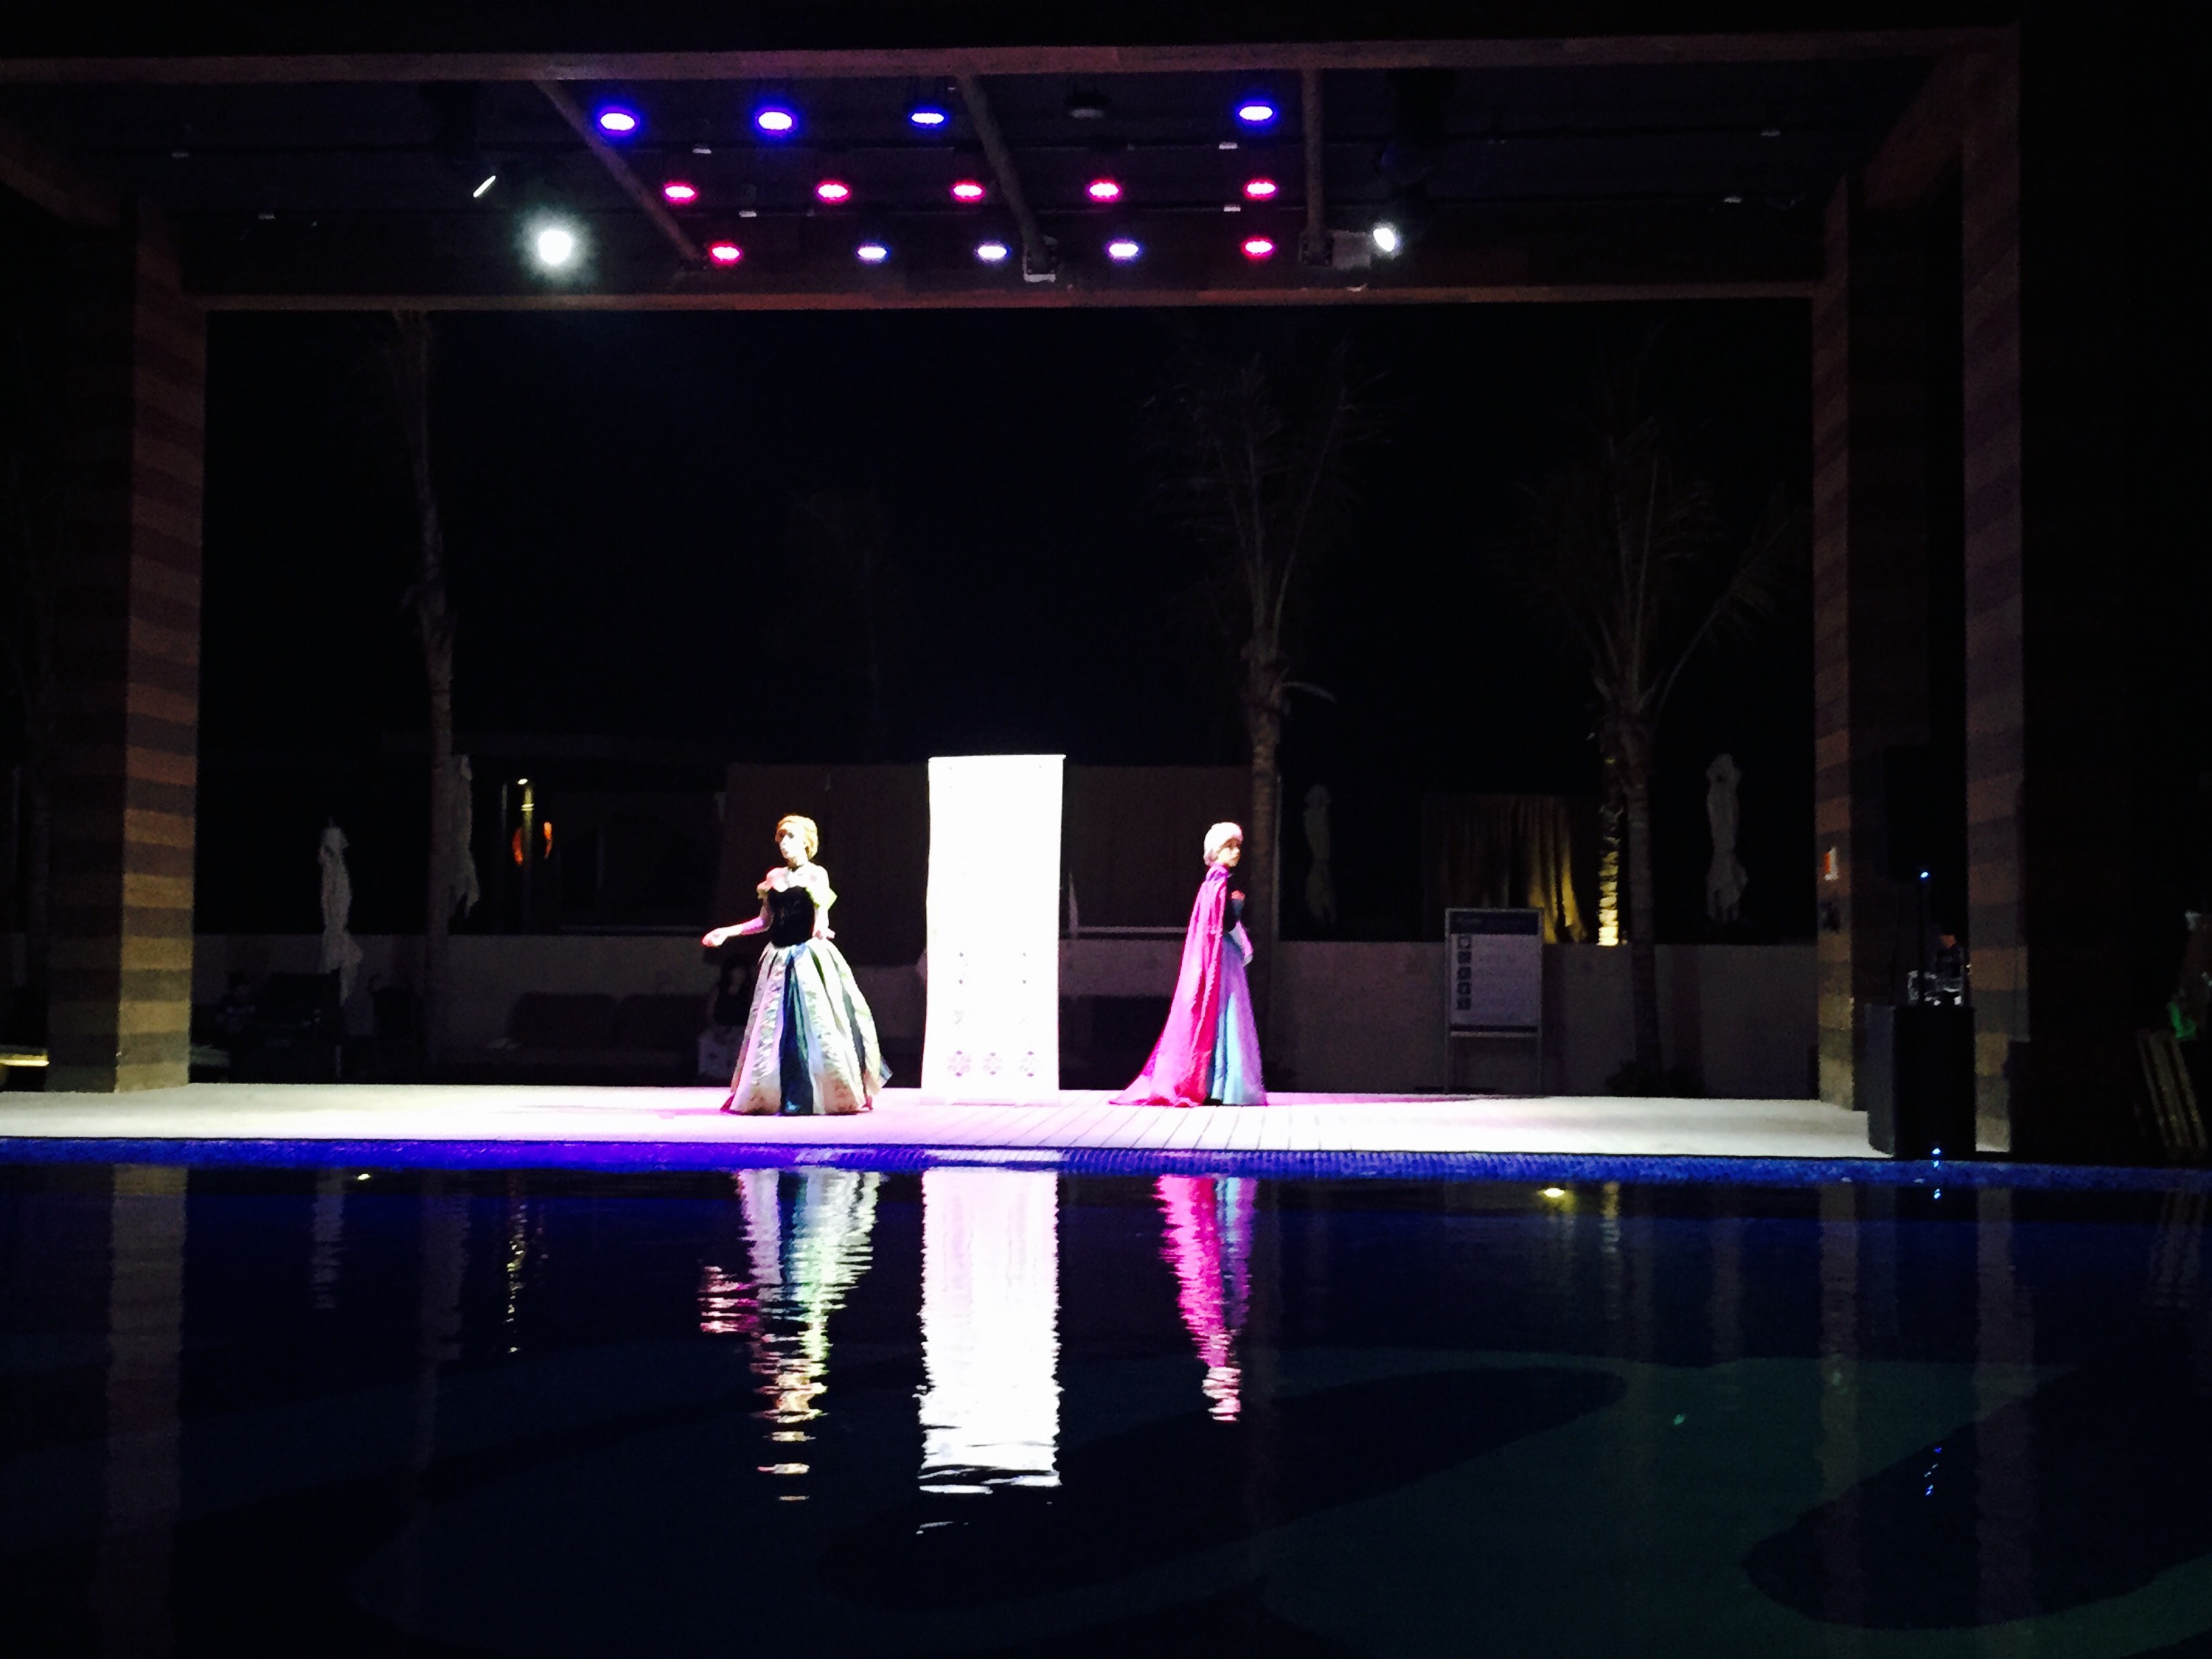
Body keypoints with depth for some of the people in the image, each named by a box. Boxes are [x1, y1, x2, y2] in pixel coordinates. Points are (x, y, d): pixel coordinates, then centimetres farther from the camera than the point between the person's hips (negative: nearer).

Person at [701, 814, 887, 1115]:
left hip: (809, 958, -6)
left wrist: (820, 929, -35)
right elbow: (765, 921, 18)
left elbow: (821, 914, -12)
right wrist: (727, 932, 12)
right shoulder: (774, 877, 14)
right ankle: (771, 1095, 9)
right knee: (774, 1028, 4)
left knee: (814, 1026, -8)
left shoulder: (816, 875, -1)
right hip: (780, 960, 6)